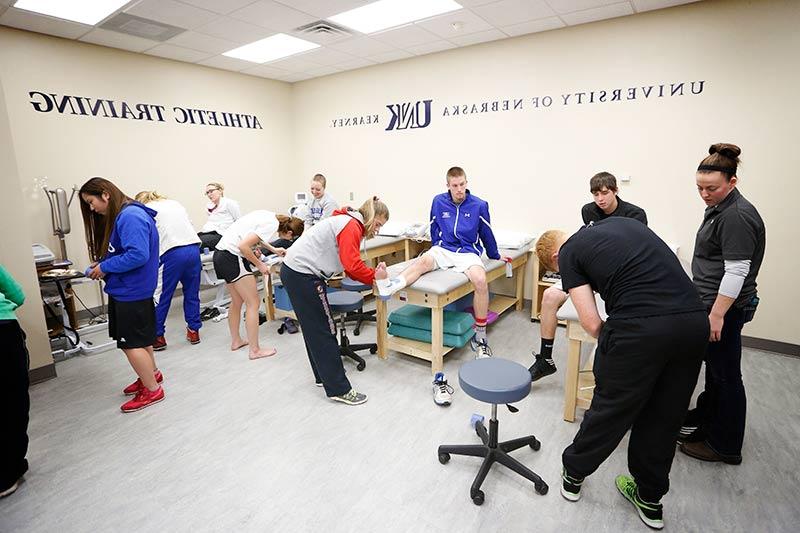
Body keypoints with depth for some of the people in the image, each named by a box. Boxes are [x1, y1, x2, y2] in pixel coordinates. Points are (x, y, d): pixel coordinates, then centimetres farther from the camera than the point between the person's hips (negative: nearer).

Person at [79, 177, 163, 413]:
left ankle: (153, 390, 13)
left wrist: (105, 267, -16)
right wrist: (102, 264, 0)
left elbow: (138, 255, -27)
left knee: (131, 343, 1)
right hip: (124, 289, 10)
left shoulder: (130, 216, -21)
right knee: (140, 338, 21)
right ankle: (152, 373, 38)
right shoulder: (118, 217, 11)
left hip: (131, 291, -10)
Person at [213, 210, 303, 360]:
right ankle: (255, 350, 5)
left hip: (220, 254, 10)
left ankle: (236, 341, 34)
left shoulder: (269, 215, 8)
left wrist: (273, 249, 28)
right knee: (253, 304, -1)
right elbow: (243, 246, -23)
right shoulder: (272, 224, -18)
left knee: (237, 302, 20)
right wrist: (259, 264, -10)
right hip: (232, 257, -10)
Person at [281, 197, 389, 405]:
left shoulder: (349, 223, 17)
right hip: (303, 275, -10)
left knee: (315, 329, 18)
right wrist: (374, 276, -9)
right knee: (324, 331, -4)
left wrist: (373, 273, -2)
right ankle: (339, 389, 6)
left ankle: (324, 376, 31)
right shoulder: (351, 226, -14)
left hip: (294, 271, 10)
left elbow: (350, 267, 12)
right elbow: (352, 266, -24)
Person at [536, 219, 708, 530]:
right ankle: (650, 500, 38)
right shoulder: (621, 222, 24)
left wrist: (615, 348, 17)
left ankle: (574, 474, 36)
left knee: (611, 408, 13)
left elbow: (591, 323, -1)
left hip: (640, 326, -6)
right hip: (695, 319, 6)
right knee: (665, 416, 20)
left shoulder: (569, 254, 6)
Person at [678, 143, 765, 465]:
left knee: (725, 373, 2)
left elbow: (736, 272, -23)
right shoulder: (719, 208, 11)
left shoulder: (737, 216, -20)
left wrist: (717, 314, -23)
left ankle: (725, 446, 17)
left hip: (725, 307, -10)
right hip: (713, 301, 10)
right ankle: (706, 415, 40)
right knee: (714, 363, 22)